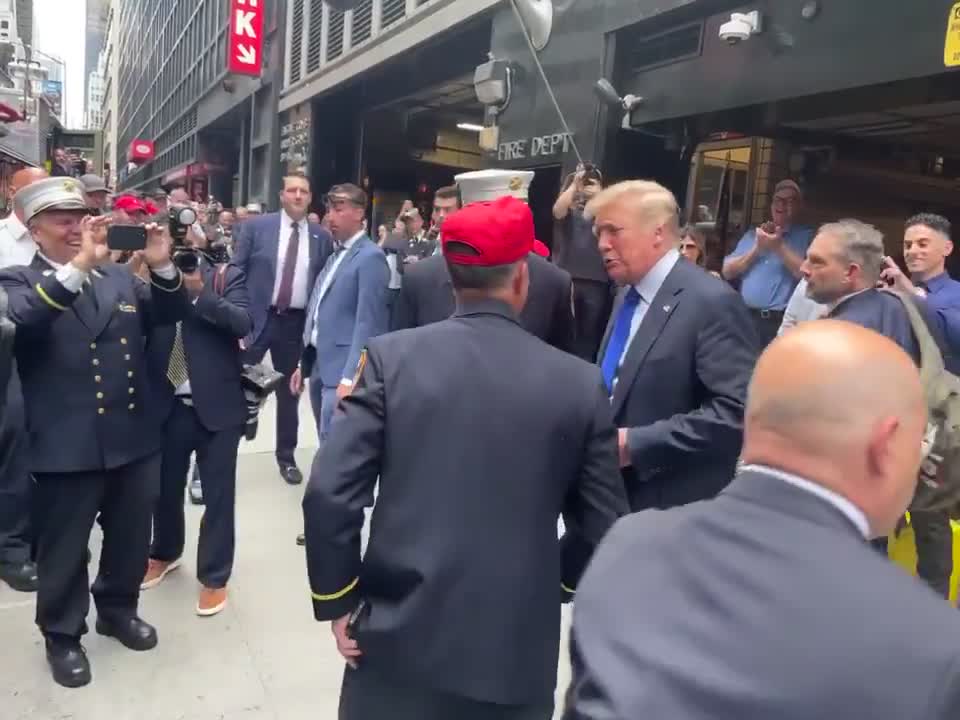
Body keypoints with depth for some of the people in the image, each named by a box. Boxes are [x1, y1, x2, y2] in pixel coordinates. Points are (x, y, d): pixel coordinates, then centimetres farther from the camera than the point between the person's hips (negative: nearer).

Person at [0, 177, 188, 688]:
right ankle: (62, 634, 34)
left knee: (131, 538, 20)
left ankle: (118, 608, 43)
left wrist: (161, 266, -11)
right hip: (67, 445, -4)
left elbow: (168, 313, 7)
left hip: (133, 436, 5)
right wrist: (78, 267, -34)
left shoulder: (119, 277, 11)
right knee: (64, 549, 13)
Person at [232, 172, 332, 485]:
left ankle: (286, 456, 27)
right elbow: (236, 272, -2)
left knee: (289, 391, 13)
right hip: (256, 319, -2)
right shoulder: (256, 226, -1)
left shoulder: (321, 237, 4)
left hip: (297, 323, 2)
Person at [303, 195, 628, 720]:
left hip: (401, 637, 0)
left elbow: (328, 493, -14)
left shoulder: (391, 357, -10)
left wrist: (337, 598, 0)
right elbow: (603, 526, -2)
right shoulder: (580, 383, -8)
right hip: (516, 649, 1)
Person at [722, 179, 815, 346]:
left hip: (782, 322, -3)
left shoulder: (807, 236, 6)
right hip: (746, 318, 3)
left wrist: (779, 246, -11)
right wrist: (756, 248, -4)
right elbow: (727, 272, 8)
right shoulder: (753, 234, 16)